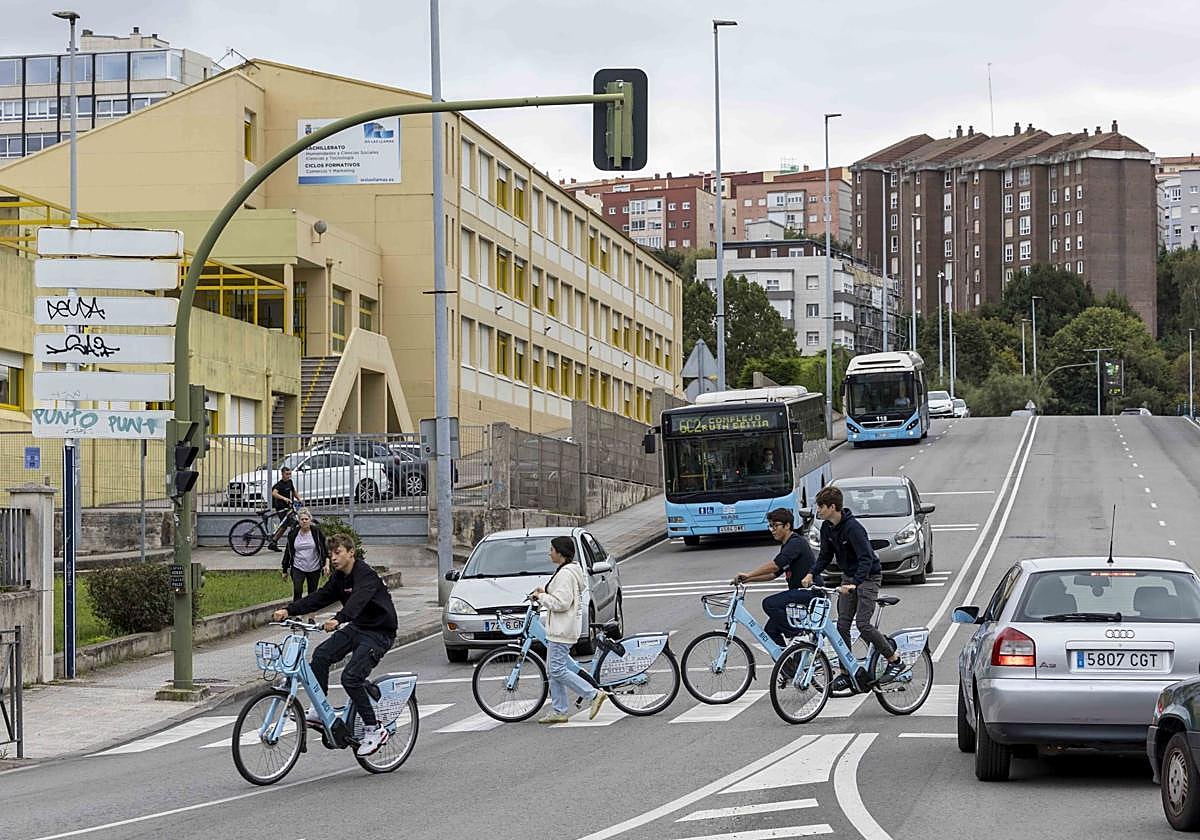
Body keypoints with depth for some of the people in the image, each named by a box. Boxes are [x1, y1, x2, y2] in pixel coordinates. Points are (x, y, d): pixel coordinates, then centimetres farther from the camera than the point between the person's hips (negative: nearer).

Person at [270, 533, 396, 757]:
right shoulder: (339, 577, 7)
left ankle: (374, 730, -9)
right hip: (356, 628, 9)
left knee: (351, 677, -21)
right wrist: (288, 610, -12)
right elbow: (319, 598, 1)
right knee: (321, 655, -10)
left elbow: (358, 600, -39)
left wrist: (338, 619, -56)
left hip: (379, 633, -9)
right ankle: (318, 711, -2)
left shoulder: (366, 575, -21)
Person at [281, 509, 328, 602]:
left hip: (314, 569, 0)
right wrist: (285, 570, 10)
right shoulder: (293, 534, -1)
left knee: (312, 594, 7)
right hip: (297, 568, 0)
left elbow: (324, 549, 1)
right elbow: (287, 552, 7)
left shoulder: (317, 532, -3)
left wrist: (326, 564, -11)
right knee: (297, 591, -16)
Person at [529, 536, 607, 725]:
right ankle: (558, 712, 13)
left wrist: (541, 596, -11)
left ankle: (594, 694, -9)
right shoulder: (573, 570, 15)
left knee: (558, 670, -10)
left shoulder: (565, 574, -18)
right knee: (554, 670, 11)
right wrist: (544, 591, 14)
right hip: (559, 629, 11)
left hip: (562, 630, -11)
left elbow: (561, 603, -24)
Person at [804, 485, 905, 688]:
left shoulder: (853, 527, -26)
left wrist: (854, 583, -43)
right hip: (849, 577, 8)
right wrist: (812, 575, -7)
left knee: (863, 624, -15)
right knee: (842, 625, 1)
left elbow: (866, 559, -31)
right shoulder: (827, 527, 0)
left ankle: (895, 661, -2)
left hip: (868, 577, -8)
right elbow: (825, 555, 9)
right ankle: (846, 671, 8)